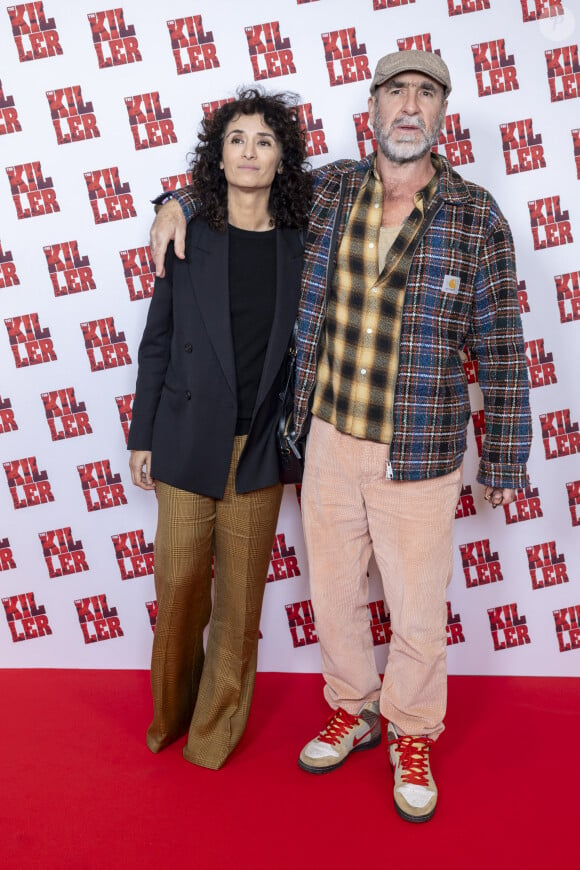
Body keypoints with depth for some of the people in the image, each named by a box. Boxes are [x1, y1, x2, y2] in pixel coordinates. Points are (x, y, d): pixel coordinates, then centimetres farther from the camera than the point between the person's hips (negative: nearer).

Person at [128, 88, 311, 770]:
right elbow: (157, 342, 4)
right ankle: (170, 711, 35)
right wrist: (142, 437, 4)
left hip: (261, 446, 1)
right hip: (188, 440, 0)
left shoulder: (300, 245, 2)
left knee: (241, 596, 9)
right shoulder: (188, 238, 1)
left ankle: (218, 721, 32)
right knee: (180, 586, 8)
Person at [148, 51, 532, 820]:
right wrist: (182, 202, 4)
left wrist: (504, 465, -2)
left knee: (417, 613, 10)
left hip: (419, 459, -3)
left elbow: (501, 352, -4)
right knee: (333, 592, 18)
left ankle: (412, 735, 39)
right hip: (328, 442, 3)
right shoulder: (327, 191, 2)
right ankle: (354, 712, 44)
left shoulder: (477, 218, -6)